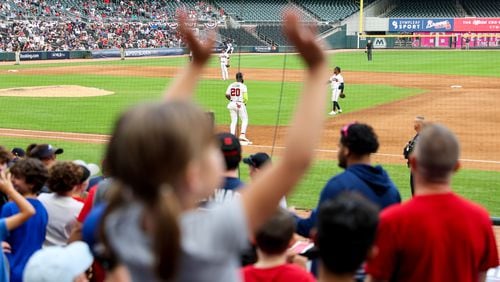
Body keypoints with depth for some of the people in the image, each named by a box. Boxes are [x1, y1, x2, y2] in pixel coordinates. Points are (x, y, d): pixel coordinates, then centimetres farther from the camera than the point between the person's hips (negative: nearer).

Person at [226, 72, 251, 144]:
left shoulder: (231, 85, 5)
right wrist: (245, 103, 5)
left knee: (233, 121, 10)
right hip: (240, 104, -4)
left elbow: (227, 95, -2)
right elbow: (245, 97, -14)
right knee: (245, 120, 7)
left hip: (232, 104, 5)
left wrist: (232, 99, 13)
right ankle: (242, 135, -6)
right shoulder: (243, 86, -8)